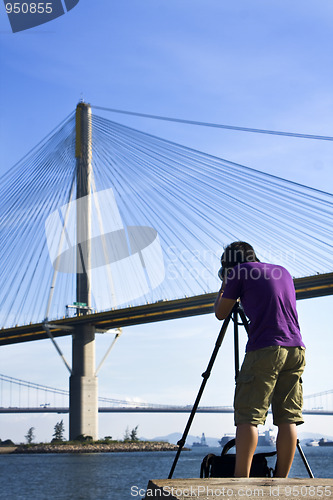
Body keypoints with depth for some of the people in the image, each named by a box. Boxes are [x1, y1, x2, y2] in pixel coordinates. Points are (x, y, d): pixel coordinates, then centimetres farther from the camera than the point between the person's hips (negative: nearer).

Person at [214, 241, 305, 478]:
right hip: (296, 349, 6)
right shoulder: (283, 272, 21)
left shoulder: (240, 272, 4)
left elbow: (220, 313, 11)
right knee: (287, 418, 5)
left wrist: (224, 286, 27)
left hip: (264, 350, -6)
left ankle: (241, 482, -10)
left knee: (248, 417, -5)